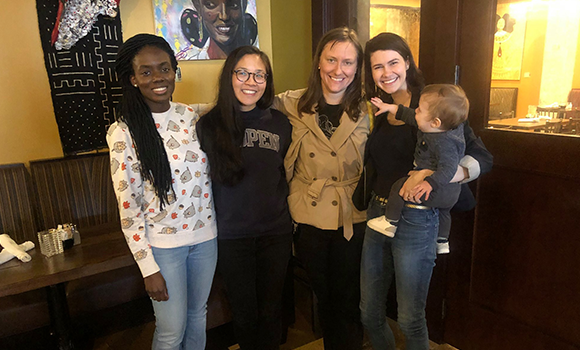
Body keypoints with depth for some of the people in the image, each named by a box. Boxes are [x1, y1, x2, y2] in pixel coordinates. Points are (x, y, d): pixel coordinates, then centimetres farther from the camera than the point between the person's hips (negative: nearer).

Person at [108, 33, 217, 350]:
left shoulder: (190, 116, 0)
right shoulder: (123, 132, -14)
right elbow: (128, 206, -12)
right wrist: (149, 269, -11)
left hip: (205, 235, 4)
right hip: (163, 244, -4)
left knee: (198, 315, 22)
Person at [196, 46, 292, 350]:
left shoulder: (280, 124, 1)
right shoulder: (209, 125, -7)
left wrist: (290, 219, 9)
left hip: (276, 233, 2)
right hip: (231, 236, -1)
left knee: (271, 311, 16)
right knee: (244, 312, 15)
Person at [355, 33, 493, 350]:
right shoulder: (380, 112, 9)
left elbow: (481, 159, -14)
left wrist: (431, 174, -29)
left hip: (415, 220, -6)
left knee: (410, 321, 8)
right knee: (369, 314, 16)